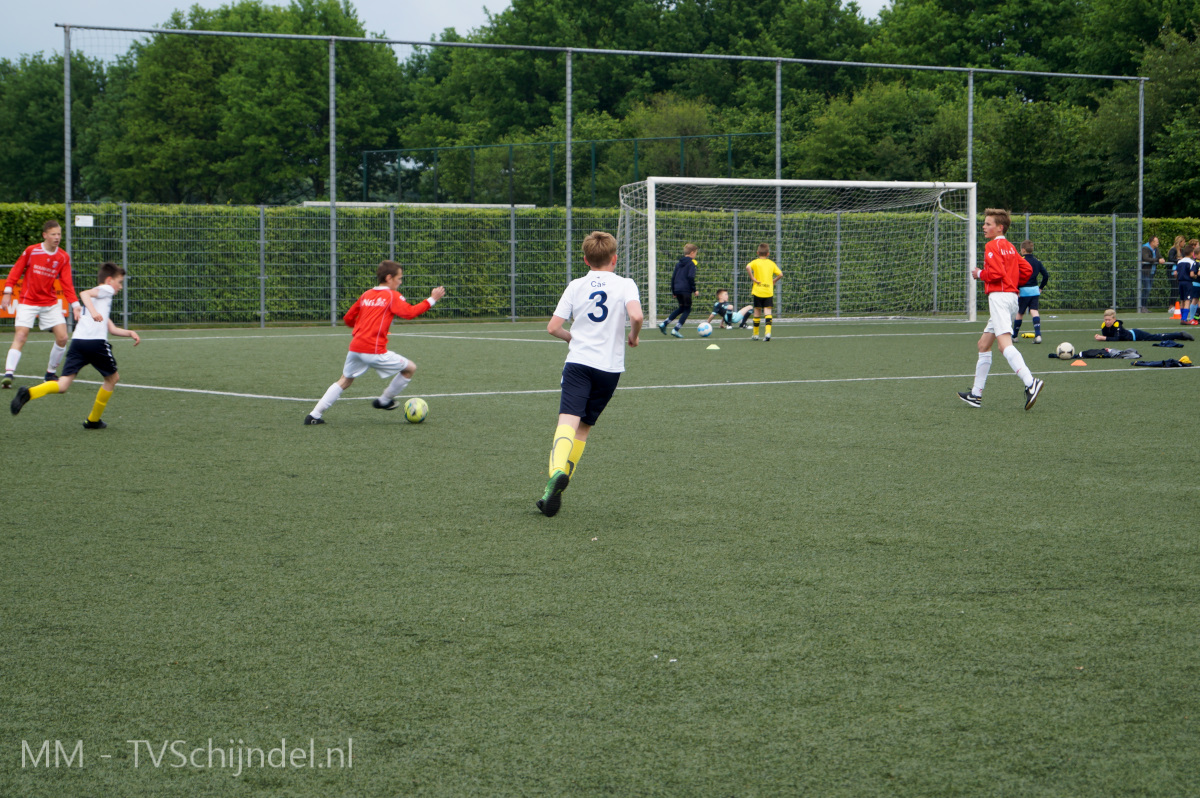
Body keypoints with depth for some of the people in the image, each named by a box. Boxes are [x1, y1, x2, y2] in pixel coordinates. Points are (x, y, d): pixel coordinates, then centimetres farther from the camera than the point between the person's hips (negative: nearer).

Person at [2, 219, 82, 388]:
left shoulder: (64, 257, -1)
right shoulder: (31, 251, -7)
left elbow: (67, 284, -2)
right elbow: (15, 272, 1)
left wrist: (75, 305, -12)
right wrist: (8, 292, -6)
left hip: (51, 303, 3)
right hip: (27, 303, -3)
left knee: (62, 337, -5)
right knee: (20, 337, -15)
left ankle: (50, 373, 12)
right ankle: (8, 374, -18)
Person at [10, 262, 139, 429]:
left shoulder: (101, 297, 35)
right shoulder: (106, 289, 9)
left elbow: (111, 328, 35)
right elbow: (85, 294, -11)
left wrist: (129, 333, 30)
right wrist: (93, 311, -25)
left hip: (77, 340, 7)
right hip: (96, 342, -7)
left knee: (62, 385, -4)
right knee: (112, 378, 17)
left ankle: (28, 393, -31)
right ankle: (93, 420, 21)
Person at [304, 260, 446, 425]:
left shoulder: (366, 294, 18)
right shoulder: (392, 296, 0)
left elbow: (348, 318, 21)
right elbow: (410, 312, -13)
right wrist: (432, 300, -7)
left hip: (355, 348, 7)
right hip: (374, 351, -7)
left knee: (345, 381, 23)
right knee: (410, 368, 9)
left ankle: (315, 415, 16)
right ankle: (384, 400, 21)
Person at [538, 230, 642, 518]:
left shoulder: (576, 286, 9)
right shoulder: (625, 285, 3)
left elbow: (553, 327, 5)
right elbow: (636, 316, -16)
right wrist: (633, 337, 5)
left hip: (578, 362, 0)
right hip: (610, 367, 1)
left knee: (568, 420, -15)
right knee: (584, 426, 12)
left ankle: (557, 470, -42)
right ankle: (560, 484, 8)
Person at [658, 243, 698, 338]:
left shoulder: (678, 263, 16)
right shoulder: (691, 264, -6)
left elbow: (673, 277, 18)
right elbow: (691, 277, -16)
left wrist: (673, 291, 24)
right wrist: (694, 290, -9)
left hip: (677, 290, 8)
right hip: (686, 290, -8)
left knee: (681, 308, 21)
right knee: (687, 309, 2)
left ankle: (664, 324, 13)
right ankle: (676, 329, -7)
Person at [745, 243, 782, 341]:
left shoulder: (755, 262, 0)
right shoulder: (771, 263, 7)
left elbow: (748, 267, -22)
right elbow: (780, 274, 3)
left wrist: (752, 278, -14)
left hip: (757, 292, -1)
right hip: (769, 292, 1)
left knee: (757, 312, 9)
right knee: (767, 311, -2)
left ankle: (755, 334, 18)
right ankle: (767, 332, -21)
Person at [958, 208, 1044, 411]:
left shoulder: (992, 246, -8)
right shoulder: (1010, 247, 19)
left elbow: (996, 273, -19)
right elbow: (1027, 269, 18)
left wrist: (980, 274, -2)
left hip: (999, 297, -10)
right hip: (1012, 296, 10)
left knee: (1005, 344, -23)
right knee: (984, 345, 17)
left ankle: (1030, 383, -40)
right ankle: (976, 394, 22)